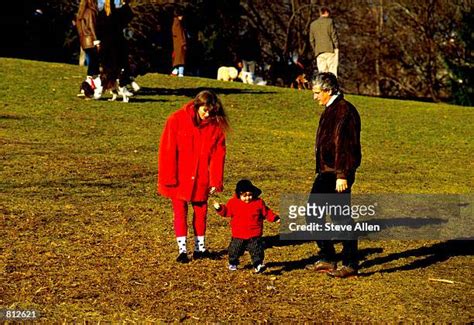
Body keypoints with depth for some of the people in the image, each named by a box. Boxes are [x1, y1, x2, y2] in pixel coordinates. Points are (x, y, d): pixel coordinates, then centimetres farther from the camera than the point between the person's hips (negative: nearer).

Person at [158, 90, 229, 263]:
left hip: (201, 179, 3)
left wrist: (216, 181, -5)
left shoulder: (216, 126, -4)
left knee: (201, 211, 11)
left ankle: (200, 247, 22)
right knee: (180, 212, -1)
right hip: (179, 179, -3)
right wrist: (169, 178, -13)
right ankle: (182, 249, 2)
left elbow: (218, 154, -1)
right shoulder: (177, 120, -12)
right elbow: (168, 151, -11)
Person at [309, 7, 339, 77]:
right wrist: (337, 47, -1)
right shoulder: (329, 21, 0)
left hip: (319, 52, 4)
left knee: (322, 72, 3)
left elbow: (311, 40, 14)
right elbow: (334, 35, -5)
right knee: (332, 71, -5)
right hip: (330, 50, -4)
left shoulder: (313, 24, 14)